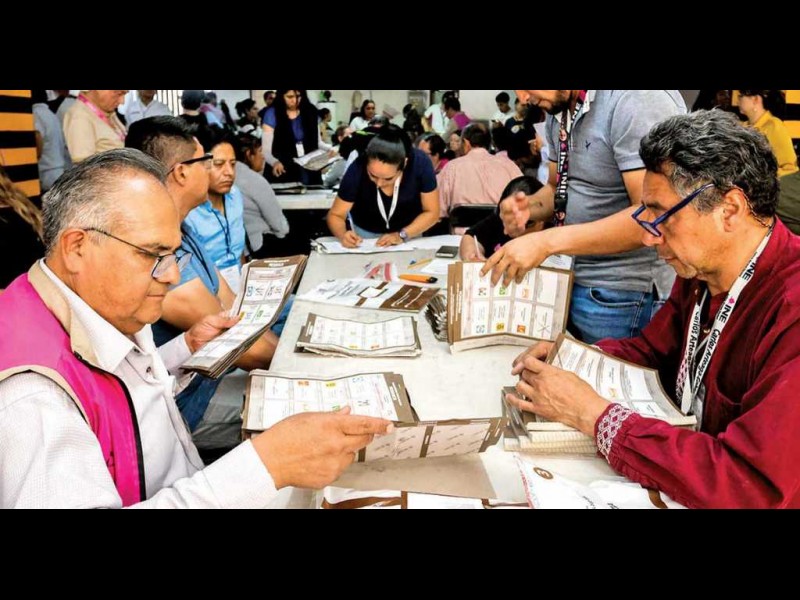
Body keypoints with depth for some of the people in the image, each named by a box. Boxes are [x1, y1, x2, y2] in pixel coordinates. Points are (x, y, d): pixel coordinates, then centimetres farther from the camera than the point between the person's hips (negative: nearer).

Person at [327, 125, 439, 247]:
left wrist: (402, 235, -30)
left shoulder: (420, 163, -27)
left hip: (409, 230, 0)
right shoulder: (358, 169, -28)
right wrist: (343, 235, -37)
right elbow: (335, 215, -17)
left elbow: (431, 213, -16)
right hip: (365, 232, 0)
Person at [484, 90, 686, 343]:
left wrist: (547, 241, -29)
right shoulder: (558, 109, 5)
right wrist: (528, 207, -6)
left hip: (624, 294, -7)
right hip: (571, 281, 8)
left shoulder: (636, 98, -20)